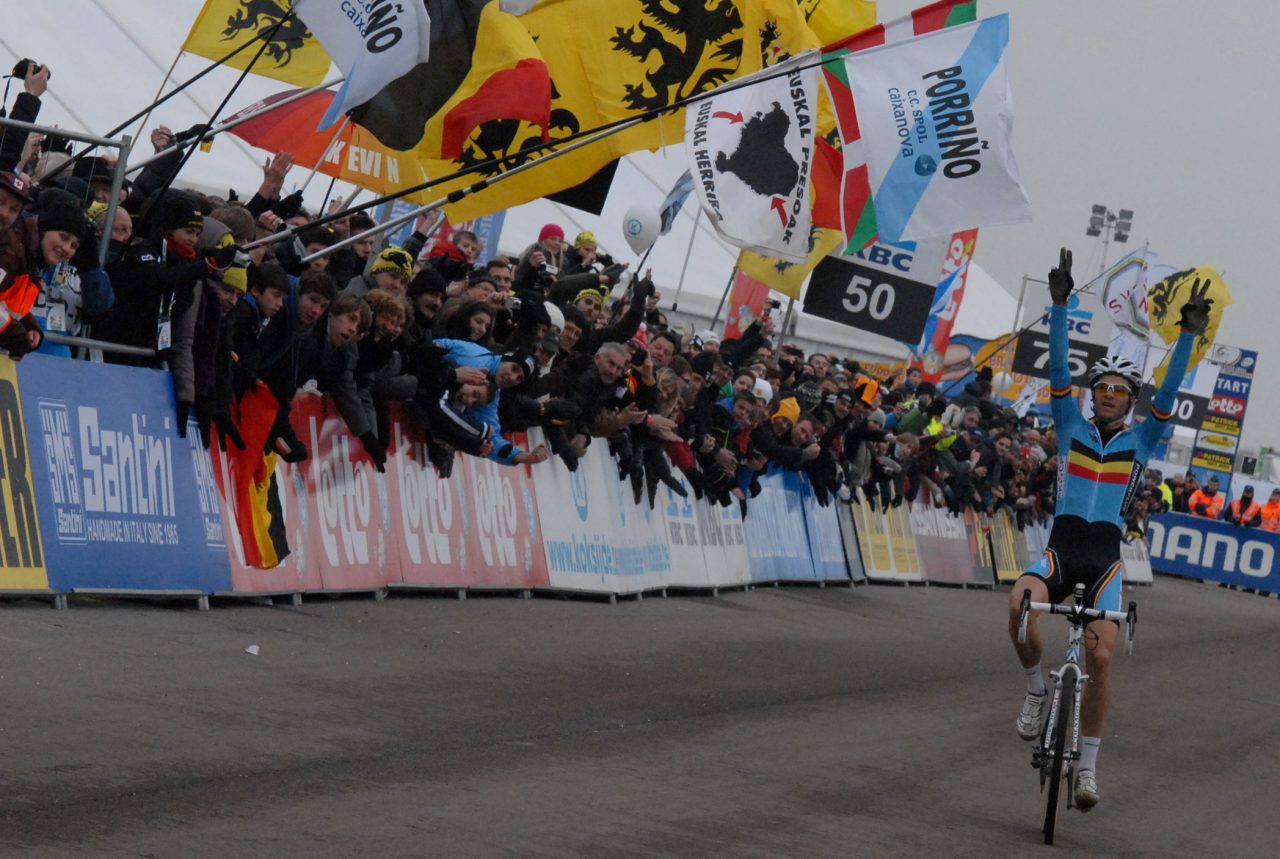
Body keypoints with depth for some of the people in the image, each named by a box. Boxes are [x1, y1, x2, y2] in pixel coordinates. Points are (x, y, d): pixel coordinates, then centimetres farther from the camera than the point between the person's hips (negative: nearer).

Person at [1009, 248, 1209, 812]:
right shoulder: (1072, 426, 9)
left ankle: (1088, 766, 0)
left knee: (1100, 657, -15)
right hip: (1061, 547, 0)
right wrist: (1059, 305, -12)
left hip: (1106, 557, 0)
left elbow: (1170, 391, -3)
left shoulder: (1141, 439, 9)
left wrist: (1189, 334, -15)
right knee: (1022, 602, -34)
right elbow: (1058, 369, -1)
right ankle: (1036, 688, -6)